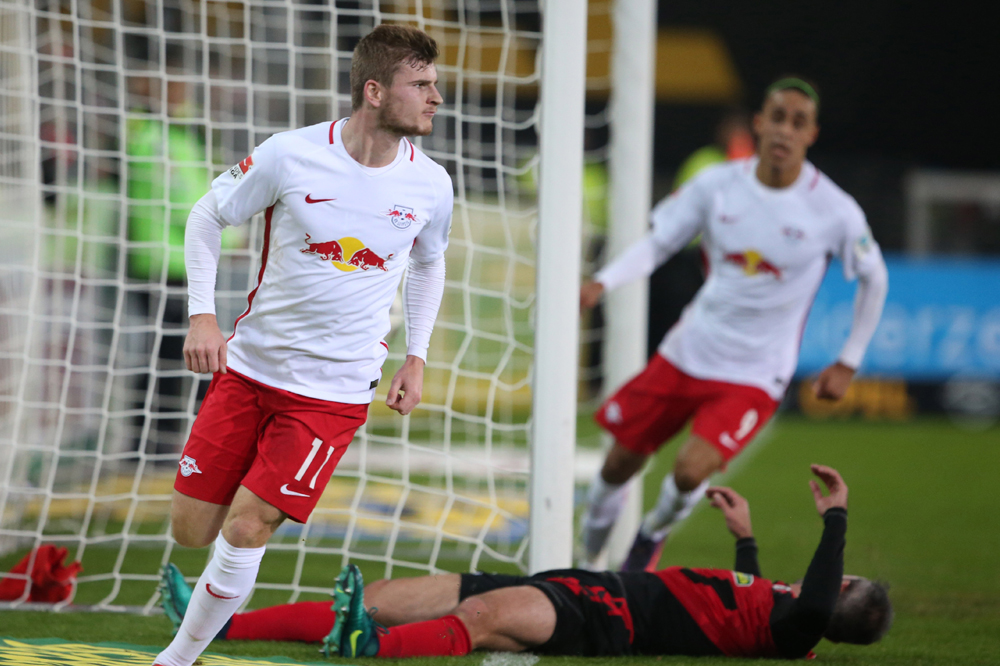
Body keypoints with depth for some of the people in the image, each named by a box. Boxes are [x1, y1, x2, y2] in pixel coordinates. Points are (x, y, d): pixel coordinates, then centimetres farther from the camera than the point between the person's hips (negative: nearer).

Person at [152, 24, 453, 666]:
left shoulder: (430, 185, -4)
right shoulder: (292, 155, -13)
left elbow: (429, 263, 17)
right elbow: (209, 215, 2)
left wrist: (416, 357, 10)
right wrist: (202, 314, -8)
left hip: (335, 389, 0)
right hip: (250, 365, 0)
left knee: (245, 529, -12)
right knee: (191, 530, 0)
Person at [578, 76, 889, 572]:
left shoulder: (835, 212, -12)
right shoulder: (717, 185, -6)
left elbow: (874, 280, 4)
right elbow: (657, 244, -1)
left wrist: (848, 364, 6)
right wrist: (603, 283, -19)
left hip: (754, 375, -3)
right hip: (687, 352, 3)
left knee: (691, 470, -22)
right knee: (621, 462, 7)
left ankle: (654, 533, 12)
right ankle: (588, 560, 33)